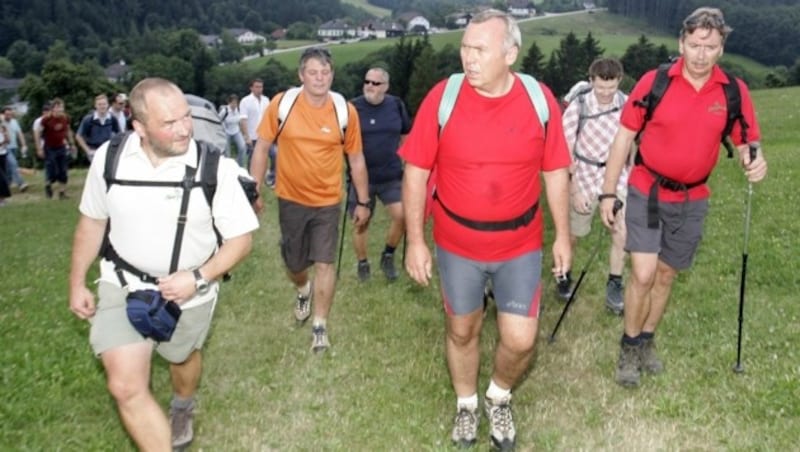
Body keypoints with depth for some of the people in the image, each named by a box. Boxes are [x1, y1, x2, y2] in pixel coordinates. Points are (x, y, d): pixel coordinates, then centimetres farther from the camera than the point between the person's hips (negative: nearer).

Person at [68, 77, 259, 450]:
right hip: (124, 286, 1)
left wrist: (198, 277, -28)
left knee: (183, 357, 26)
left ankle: (183, 409, 62)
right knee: (125, 387, -12)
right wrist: (77, 282, 7)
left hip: (190, 292, 0)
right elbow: (92, 222, 3)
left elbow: (241, 238, -14)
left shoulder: (215, 167, -22)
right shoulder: (108, 158, -14)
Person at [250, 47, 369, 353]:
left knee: (324, 263, -3)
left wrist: (363, 202, 2)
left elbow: (356, 159, -1)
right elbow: (262, 147, -3)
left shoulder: (345, 110, -10)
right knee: (294, 263, 16)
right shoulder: (282, 104, -12)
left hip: (327, 201, -1)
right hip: (290, 199, 1)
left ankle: (320, 326, 15)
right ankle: (304, 291, 52)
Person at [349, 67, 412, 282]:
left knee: (402, 216, -13)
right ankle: (362, 263, 30)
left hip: (392, 176, 1)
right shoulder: (353, 107, -8)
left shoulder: (396, 105, -1)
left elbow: (406, 135, 13)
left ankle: (388, 255, 12)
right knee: (360, 223, 7)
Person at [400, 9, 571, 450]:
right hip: (456, 245, 0)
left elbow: (555, 172, 2)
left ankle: (499, 397, 34)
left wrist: (563, 235, 4)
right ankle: (466, 404, 43)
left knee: (520, 341, 1)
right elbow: (416, 171, -8)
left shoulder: (540, 99, -9)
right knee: (461, 331, 16)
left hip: (520, 245, 1)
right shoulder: (442, 97, -13)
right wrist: (415, 240, -9)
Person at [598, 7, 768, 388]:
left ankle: (647, 341, 33)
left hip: (692, 200, 3)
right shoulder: (654, 82, -12)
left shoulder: (734, 91, -5)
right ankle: (629, 347, 11)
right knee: (642, 274, -11)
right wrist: (608, 193, -7)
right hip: (647, 193, -3)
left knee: (666, 275, 14)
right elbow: (624, 137, -6)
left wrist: (755, 161, -22)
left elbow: (746, 142, 3)